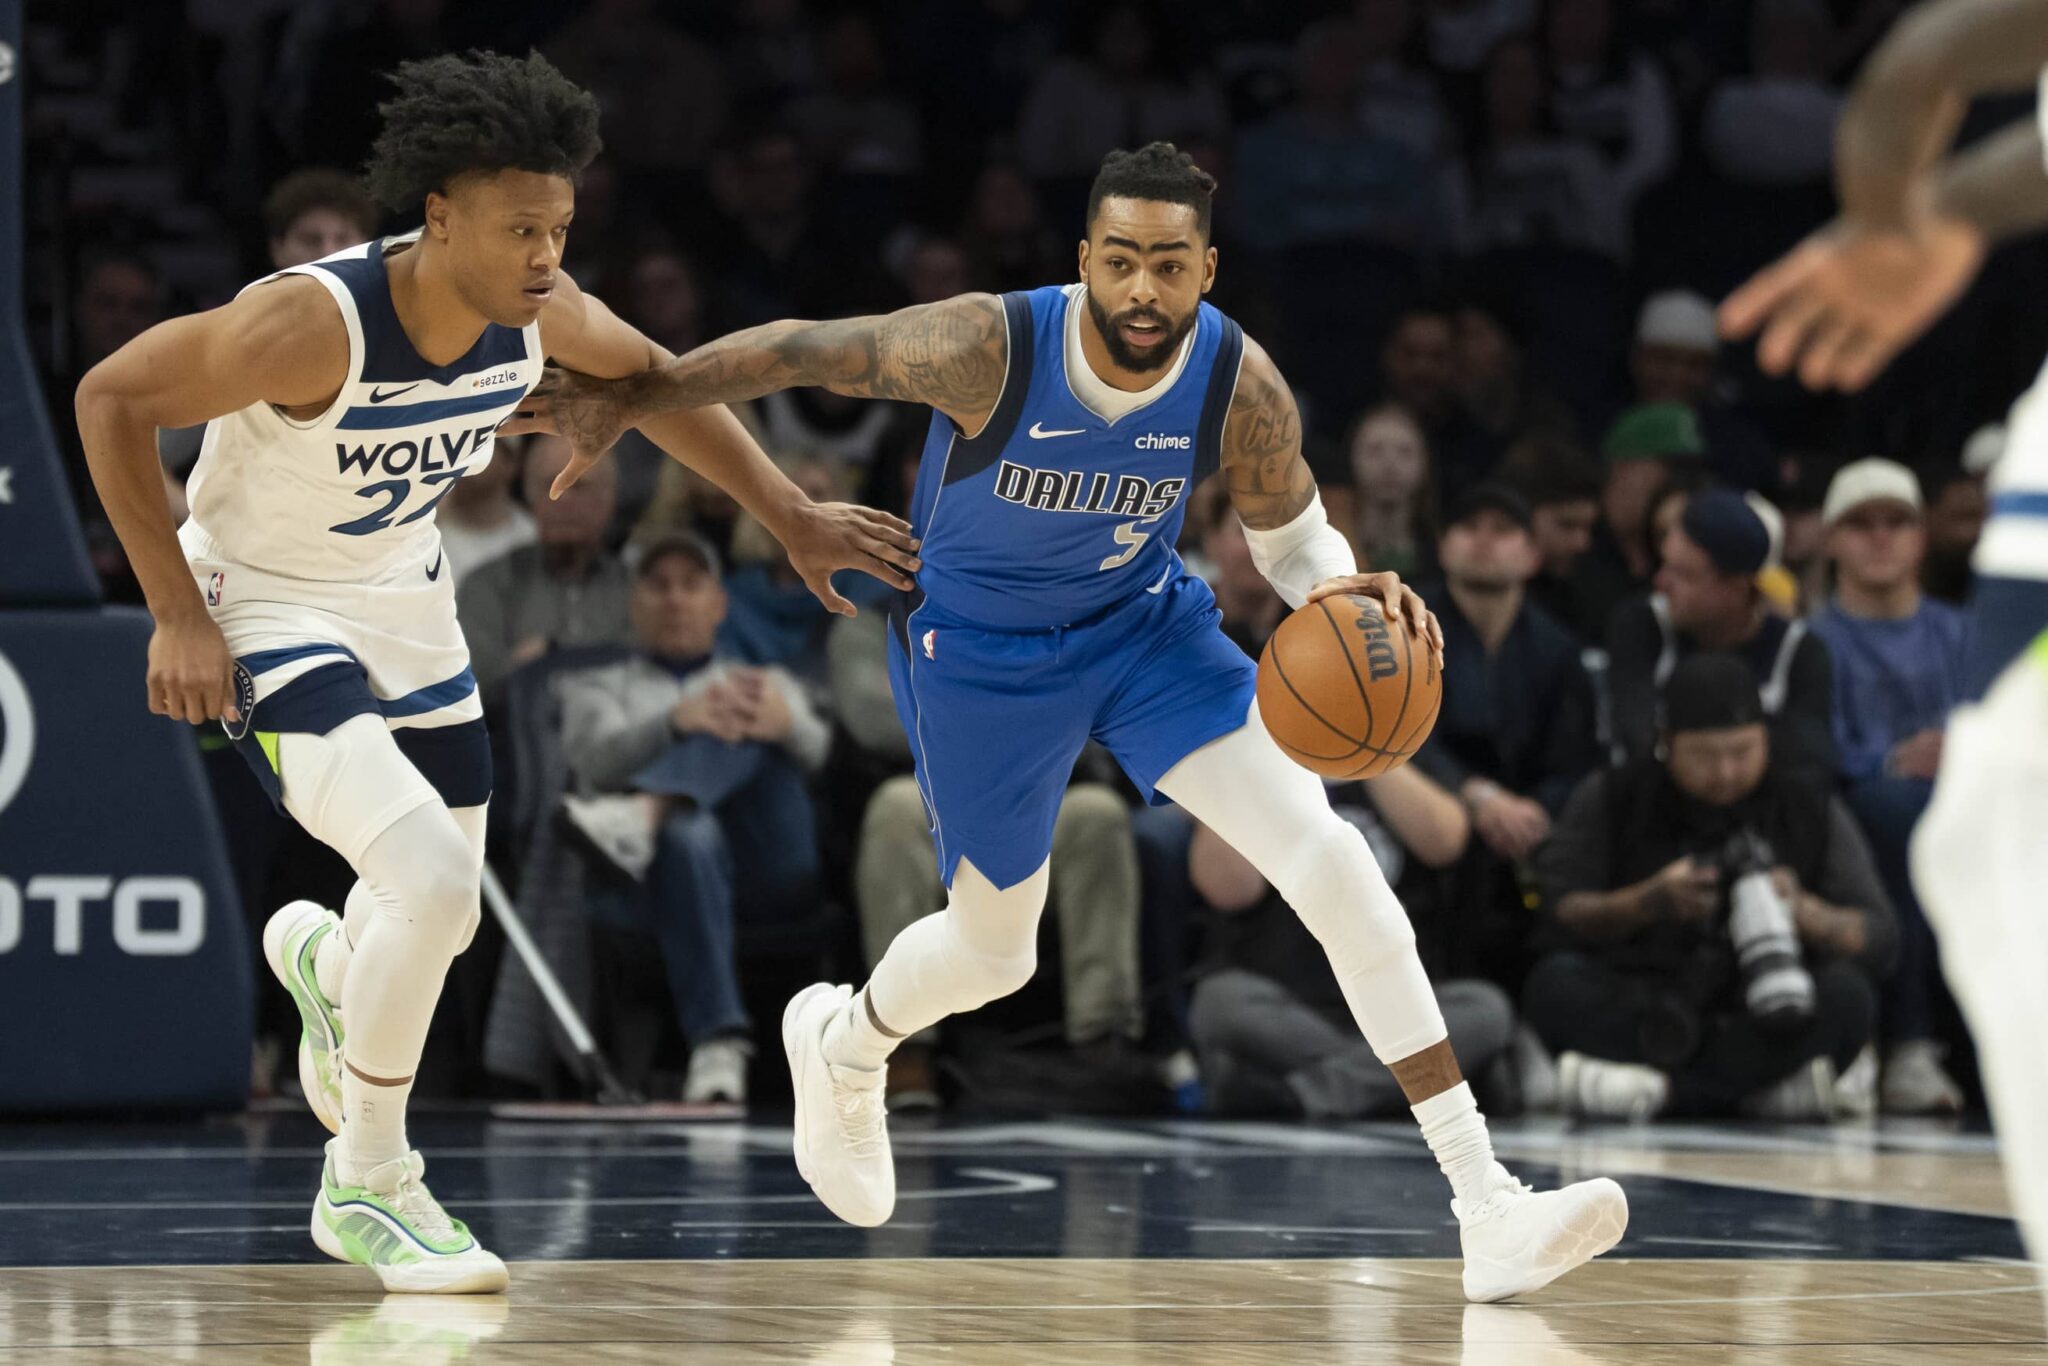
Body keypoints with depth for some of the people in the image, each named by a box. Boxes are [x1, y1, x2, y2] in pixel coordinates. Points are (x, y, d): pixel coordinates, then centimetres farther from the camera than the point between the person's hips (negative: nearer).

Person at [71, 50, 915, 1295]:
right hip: (266, 608, -7)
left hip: (406, 604, 7)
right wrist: (178, 615, -23)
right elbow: (112, 398, -24)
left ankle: (323, 961, 54)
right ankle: (368, 1186, -4)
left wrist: (794, 517, 7)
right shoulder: (314, 323, -33)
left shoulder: (537, 307, -15)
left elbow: (653, 379, 7)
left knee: (444, 921, 15)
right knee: (426, 876, -25)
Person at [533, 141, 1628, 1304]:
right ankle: (845, 1046, 53)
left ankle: (1490, 1213, -17)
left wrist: (1342, 587, -28)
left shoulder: (1243, 388, -23)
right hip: (981, 650, -2)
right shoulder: (990, 349, -31)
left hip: (1147, 621, 2)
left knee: (1332, 860, -16)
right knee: (994, 955, 12)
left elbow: (1292, 534, -5)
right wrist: (628, 400, -15)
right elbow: (799, 350, -18)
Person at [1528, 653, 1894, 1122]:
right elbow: (1558, 914, -2)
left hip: (1762, 1019, 1)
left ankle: (1661, 1085, -33)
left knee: (1846, 994, -29)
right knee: (1553, 982, -30)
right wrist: (1648, 902, -18)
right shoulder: (1611, 799, 7)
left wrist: (1803, 911, -18)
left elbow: (1876, 939, 2)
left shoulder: (1811, 809, 8)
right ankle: (1762, 1085, -35)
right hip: (1631, 1006, 0)